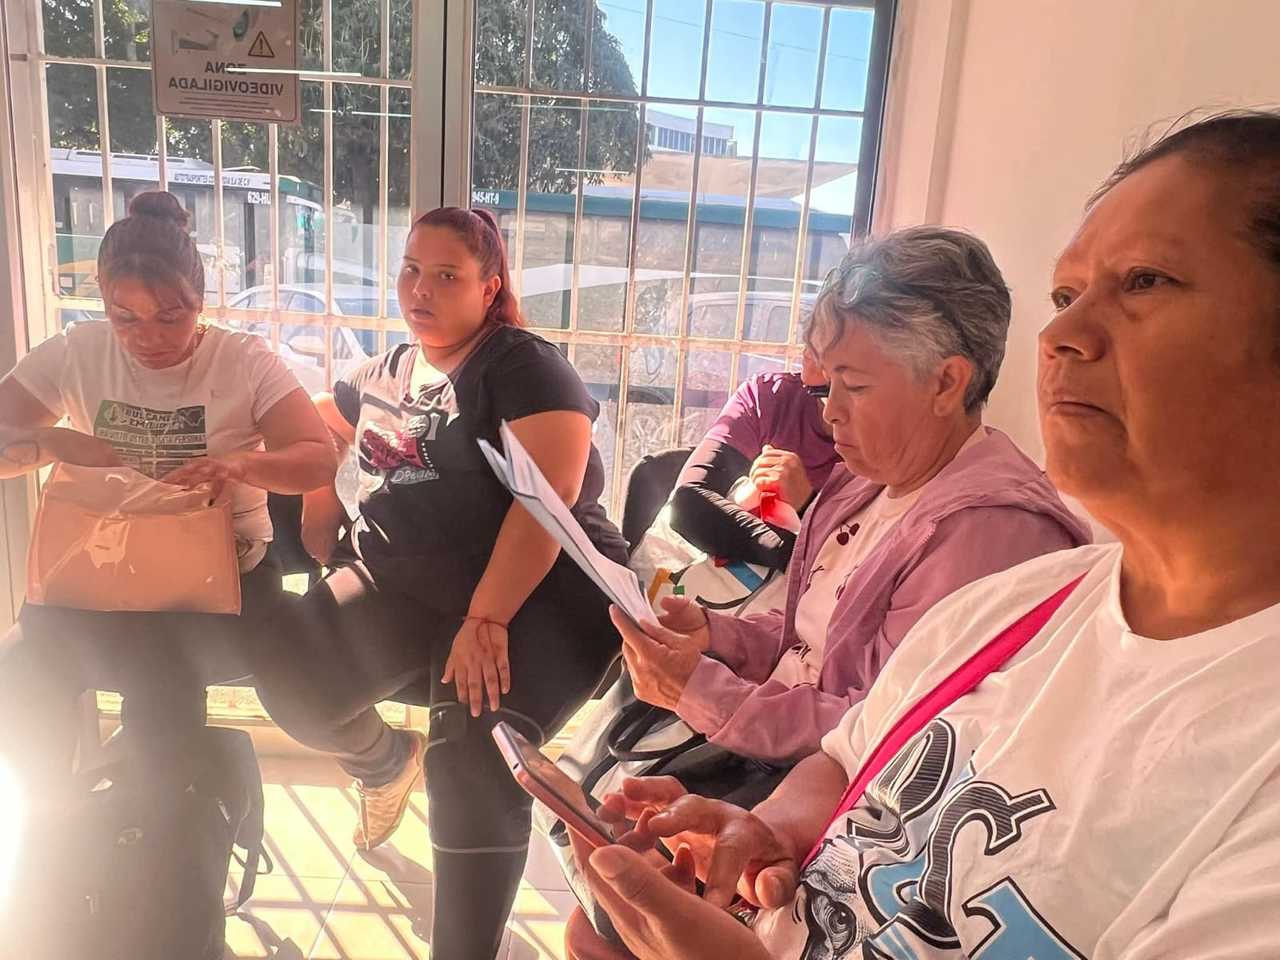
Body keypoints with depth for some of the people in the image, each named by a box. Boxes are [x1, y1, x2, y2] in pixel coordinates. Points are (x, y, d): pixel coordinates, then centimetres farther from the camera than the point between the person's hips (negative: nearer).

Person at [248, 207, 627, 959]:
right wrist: (323, 549, 15)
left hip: (540, 589, -5)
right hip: (409, 582, 6)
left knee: (471, 765, -28)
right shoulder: (385, 373, 16)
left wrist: (485, 618, -26)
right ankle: (387, 761, 15)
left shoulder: (526, 366, -5)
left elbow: (550, 496, -18)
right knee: (288, 674, -19)